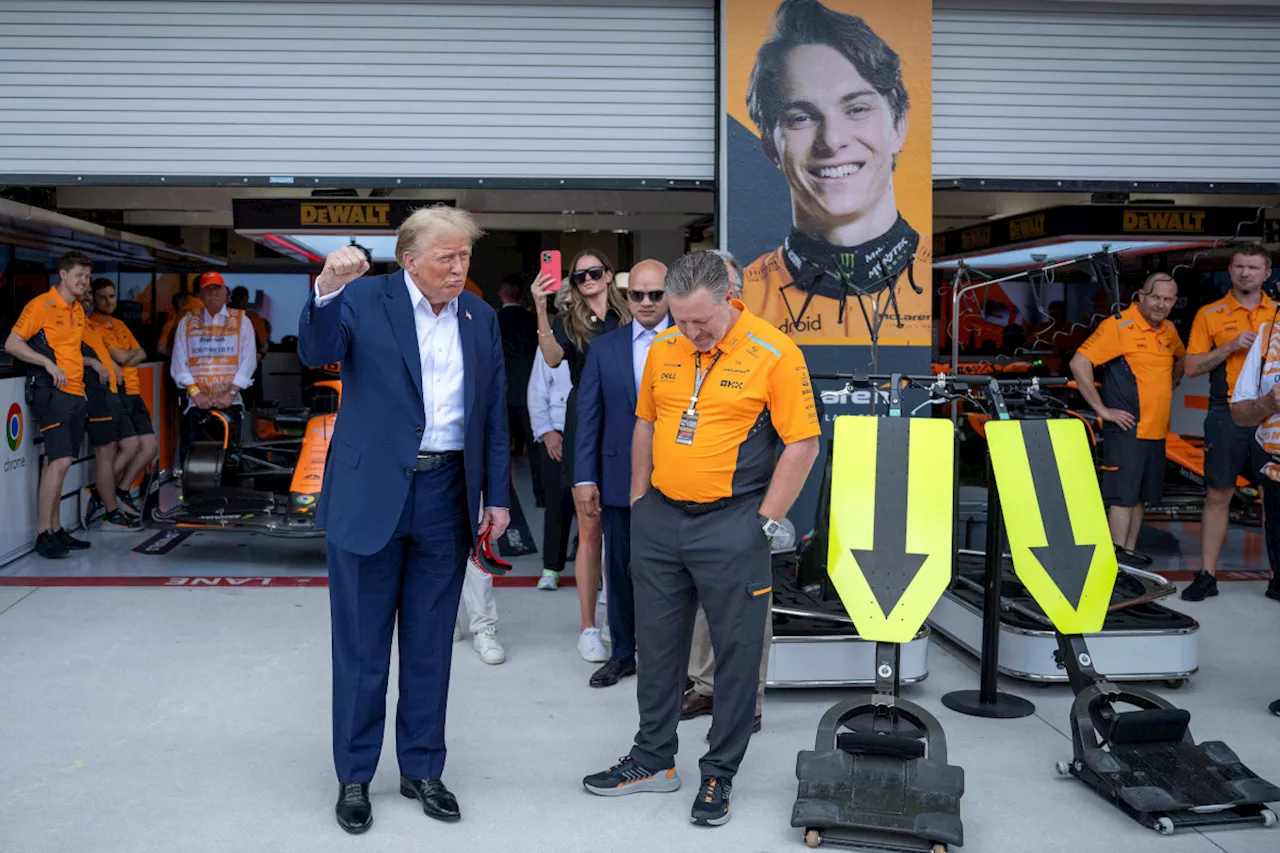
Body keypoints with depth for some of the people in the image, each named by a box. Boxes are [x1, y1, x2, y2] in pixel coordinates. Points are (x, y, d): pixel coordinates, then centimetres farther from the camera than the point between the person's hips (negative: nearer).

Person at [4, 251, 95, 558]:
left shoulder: (78, 311, 18)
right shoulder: (41, 305, -7)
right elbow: (12, 343, -11)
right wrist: (48, 363, -20)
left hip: (75, 394, 8)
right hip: (51, 393, -8)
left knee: (55, 463, 11)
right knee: (60, 460, -15)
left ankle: (56, 530, 15)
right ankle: (43, 534, -10)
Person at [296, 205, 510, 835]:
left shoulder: (480, 317, 6)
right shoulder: (365, 299, -5)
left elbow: (494, 413, 10)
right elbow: (316, 352, -22)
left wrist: (497, 496, 7)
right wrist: (327, 289, -40)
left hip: (446, 497, 4)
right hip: (371, 493, -3)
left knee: (430, 644, 13)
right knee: (361, 645, 7)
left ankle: (422, 768, 27)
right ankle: (354, 776, 21)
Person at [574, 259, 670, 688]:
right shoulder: (604, 348, 7)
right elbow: (588, 416, 5)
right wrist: (584, 476, -1)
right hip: (620, 478, 3)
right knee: (620, 569, 12)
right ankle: (622, 653, 25)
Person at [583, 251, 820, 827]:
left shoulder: (774, 354, -12)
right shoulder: (664, 348, 4)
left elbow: (803, 444, -11)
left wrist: (764, 523, -10)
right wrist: (638, 502, 12)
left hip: (730, 525, -5)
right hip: (660, 519, 5)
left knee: (736, 654, 4)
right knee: (656, 645, 14)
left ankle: (720, 774, 19)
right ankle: (653, 760, 29)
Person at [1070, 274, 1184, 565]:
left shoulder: (1168, 331, 12)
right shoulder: (1118, 326, -12)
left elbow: (1181, 358, 35)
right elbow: (1079, 363, -19)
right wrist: (1102, 409, -17)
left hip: (1156, 431, 8)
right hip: (1127, 429, -8)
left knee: (1139, 496, 13)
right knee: (1122, 495, -9)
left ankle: (1130, 552, 20)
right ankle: (1118, 557, -7)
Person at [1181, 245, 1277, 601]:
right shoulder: (1210, 314, 5)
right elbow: (1192, 367, 0)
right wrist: (1231, 346, -12)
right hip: (1227, 415, -1)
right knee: (1217, 494, 0)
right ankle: (1207, 575, 5)